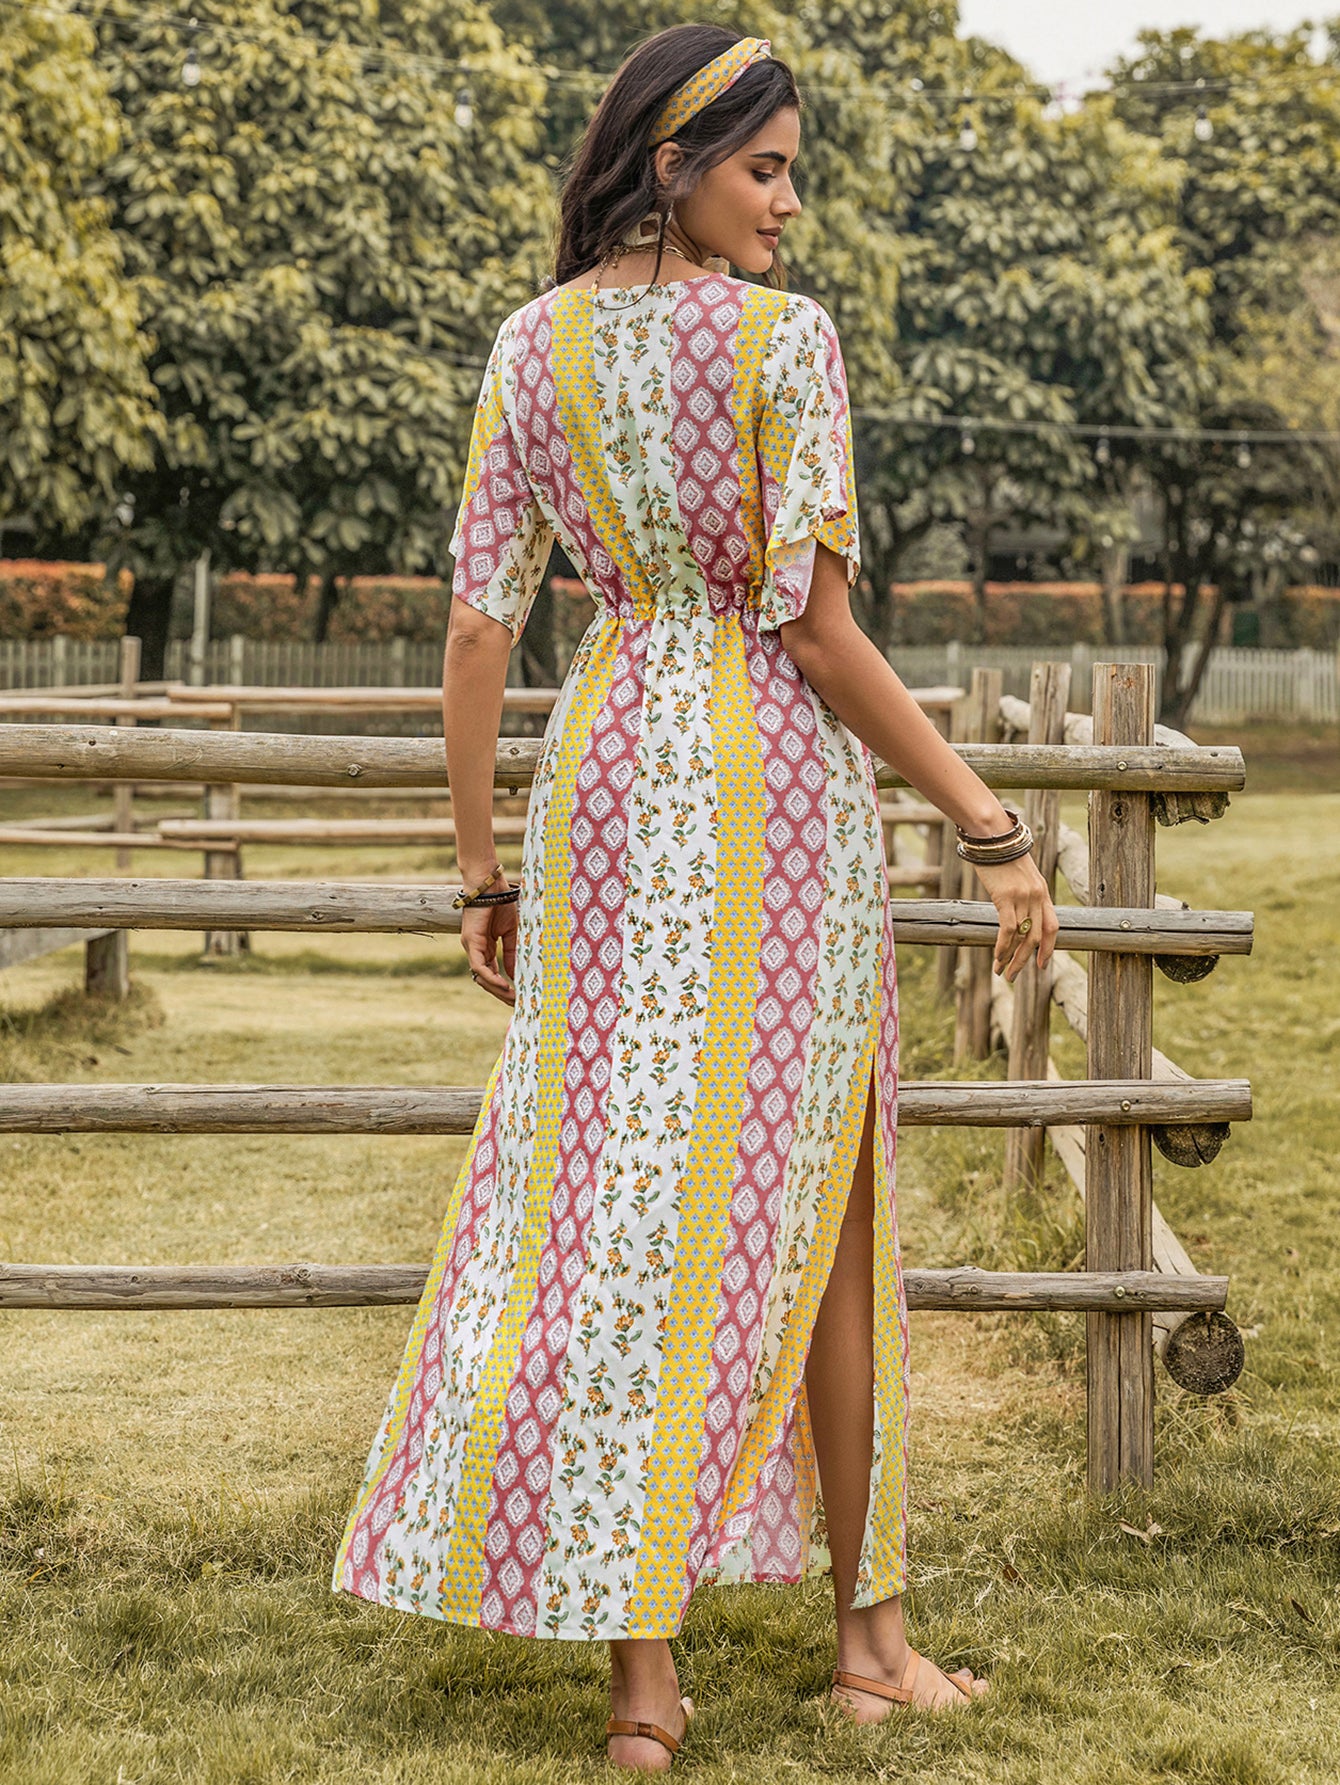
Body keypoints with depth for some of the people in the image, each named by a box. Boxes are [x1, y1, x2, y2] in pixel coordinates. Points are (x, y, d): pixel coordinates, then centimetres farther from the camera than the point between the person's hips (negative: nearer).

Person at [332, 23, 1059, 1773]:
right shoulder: (784, 336, -10)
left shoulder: (535, 344, 5)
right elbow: (816, 625, -14)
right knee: (816, 1205, 8)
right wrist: (987, 823, -8)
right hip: (783, 778, -4)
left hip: (609, 771, 4)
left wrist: (479, 867, 11)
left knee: (612, 1197, 4)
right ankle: (869, 1631, 16)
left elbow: (478, 623, 4)